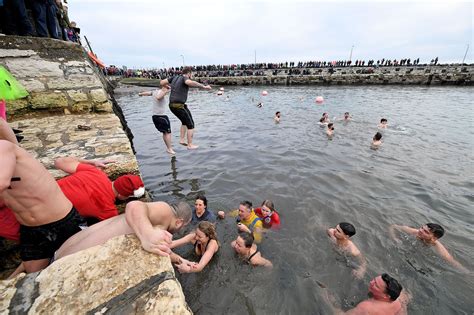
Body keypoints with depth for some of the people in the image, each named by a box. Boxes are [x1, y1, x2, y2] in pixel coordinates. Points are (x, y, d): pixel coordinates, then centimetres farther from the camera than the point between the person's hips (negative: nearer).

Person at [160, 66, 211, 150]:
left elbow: (162, 82, 16)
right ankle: (190, 145, 6)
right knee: (190, 124, 3)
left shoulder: (175, 77, 14)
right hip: (179, 106, -9)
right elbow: (191, 83, -35)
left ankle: (182, 139, 21)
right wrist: (204, 86, -30)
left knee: (185, 122, 26)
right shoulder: (184, 78, -9)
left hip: (172, 105, 9)